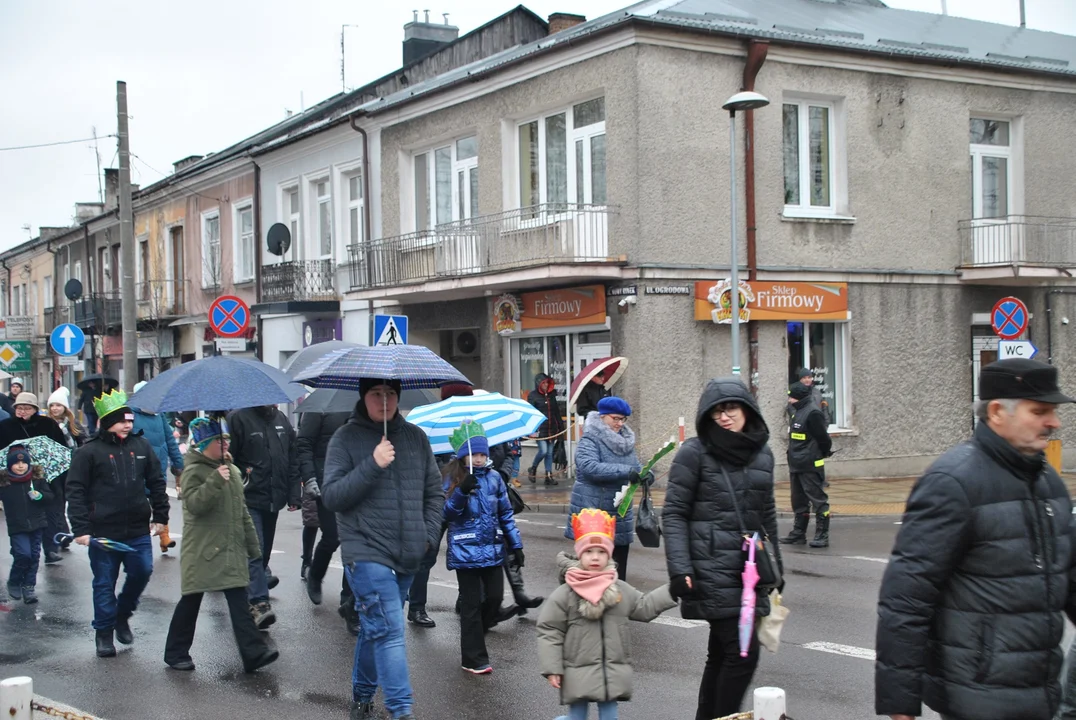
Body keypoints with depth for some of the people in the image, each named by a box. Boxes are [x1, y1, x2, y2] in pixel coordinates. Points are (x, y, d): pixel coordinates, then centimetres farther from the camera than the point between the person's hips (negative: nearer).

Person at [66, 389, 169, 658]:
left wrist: (160, 515, 11)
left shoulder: (141, 446, 6)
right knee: (104, 583, 5)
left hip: (138, 529, 3)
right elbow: (75, 491, -6)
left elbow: (156, 483, 13)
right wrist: (81, 529, -11)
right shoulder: (89, 452, -5)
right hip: (103, 532, -3)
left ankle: (122, 615, 28)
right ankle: (104, 633, 19)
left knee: (142, 572, 3)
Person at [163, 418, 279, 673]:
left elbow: (242, 511, 19)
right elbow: (194, 504, -23)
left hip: (232, 551, 5)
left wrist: (252, 544, 18)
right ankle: (176, 653, 21)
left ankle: (254, 652, -9)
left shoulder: (232, 471, 13)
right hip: (202, 550, -5)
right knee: (191, 601, 6)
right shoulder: (194, 471, -7)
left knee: (239, 599, -3)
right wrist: (215, 481, -32)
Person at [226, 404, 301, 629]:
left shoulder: (281, 420, 12)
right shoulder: (239, 419, -8)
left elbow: (293, 459, 15)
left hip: (273, 499, 6)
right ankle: (259, 603, -18)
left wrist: (294, 494, 10)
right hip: (250, 500, -6)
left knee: (265, 547, 18)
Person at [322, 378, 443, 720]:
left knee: (376, 629, 16)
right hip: (367, 552, -5)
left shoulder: (415, 436, 10)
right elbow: (331, 496, -10)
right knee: (389, 631, -14)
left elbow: (433, 490, 17)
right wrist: (372, 465, -19)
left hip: (408, 556, 5)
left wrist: (429, 534, 5)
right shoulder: (346, 438, -3)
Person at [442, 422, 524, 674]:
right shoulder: (453, 479, -3)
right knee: (471, 604, 1)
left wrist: (516, 544, 9)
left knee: (495, 596, 1)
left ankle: (475, 633, 28)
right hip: (465, 551, -3)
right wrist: (461, 492, -29)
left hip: (492, 549, 4)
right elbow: (447, 513, -13)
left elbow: (506, 513, 11)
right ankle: (474, 658, 10)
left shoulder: (494, 477, 5)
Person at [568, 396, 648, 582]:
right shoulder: (589, 441, -10)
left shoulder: (626, 441, 12)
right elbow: (589, 467, -26)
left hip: (620, 514, 7)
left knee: (618, 569, 10)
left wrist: (646, 474, -5)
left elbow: (636, 466, 20)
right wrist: (625, 471, -32)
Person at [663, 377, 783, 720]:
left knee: (722, 653, 11)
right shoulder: (695, 453, -5)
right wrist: (679, 568, -14)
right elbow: (674, 513, -6)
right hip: (712, 568, -6)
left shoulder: (762, 454, 12)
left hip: (749, 569, 6)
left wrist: (775, 566, 22)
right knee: (743, 651, -11)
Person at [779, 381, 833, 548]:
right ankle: (798, 533, 24)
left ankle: (822, 535, -3)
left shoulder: (813, 413, -16)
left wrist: (824, 453, -1)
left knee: (818, 500, -5)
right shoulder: (797, 412, 14)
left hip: (810, 466, -10)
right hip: (796, 466, 10)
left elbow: (823, 438, -16)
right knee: (799, 501, 16)